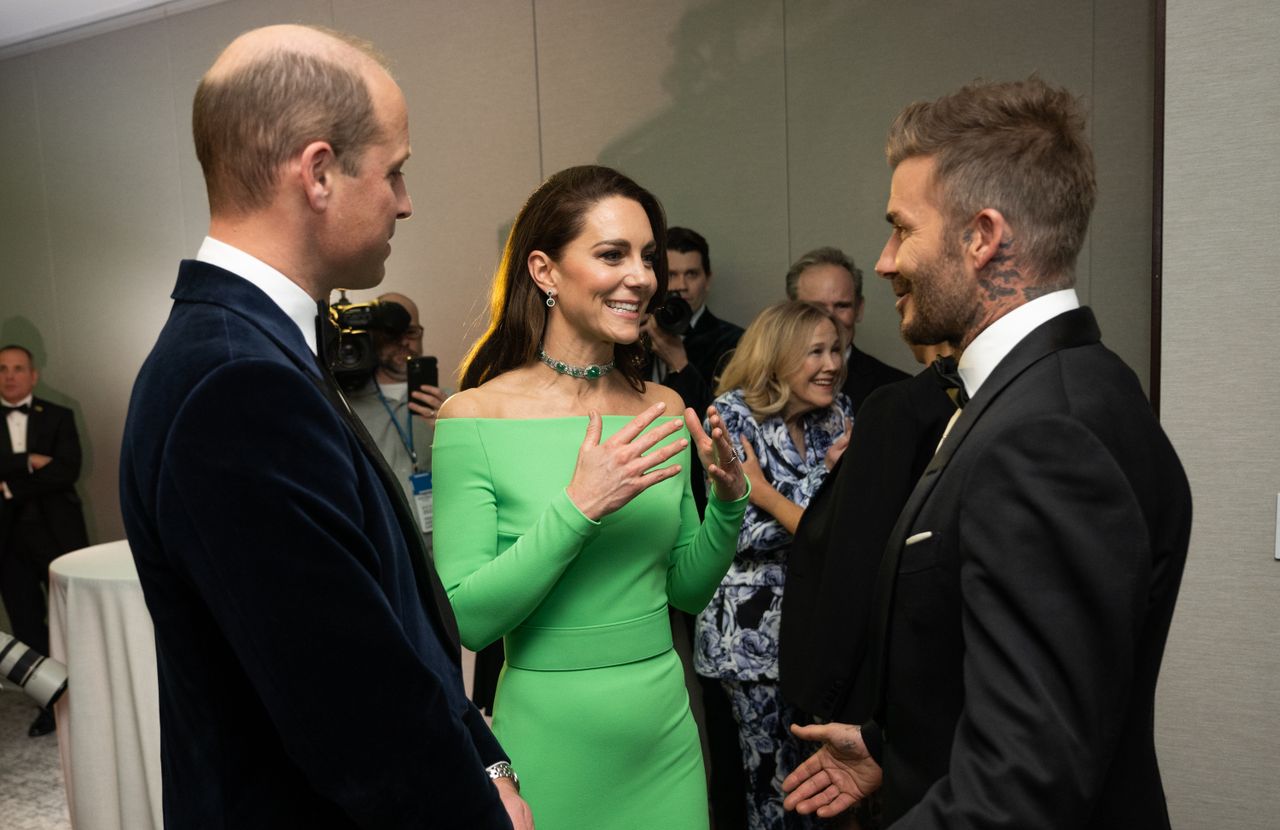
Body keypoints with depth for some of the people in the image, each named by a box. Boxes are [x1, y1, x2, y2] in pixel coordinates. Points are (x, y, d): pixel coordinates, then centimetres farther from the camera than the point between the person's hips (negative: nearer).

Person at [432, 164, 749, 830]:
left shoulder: (663, 409, 0)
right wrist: (578, 507, -24)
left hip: (665, 728, 4)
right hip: (549, 738, -4)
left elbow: (686, 591, 7)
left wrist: (729, 500, -10)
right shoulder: (475, 416, -13)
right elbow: (467, 619, -16)